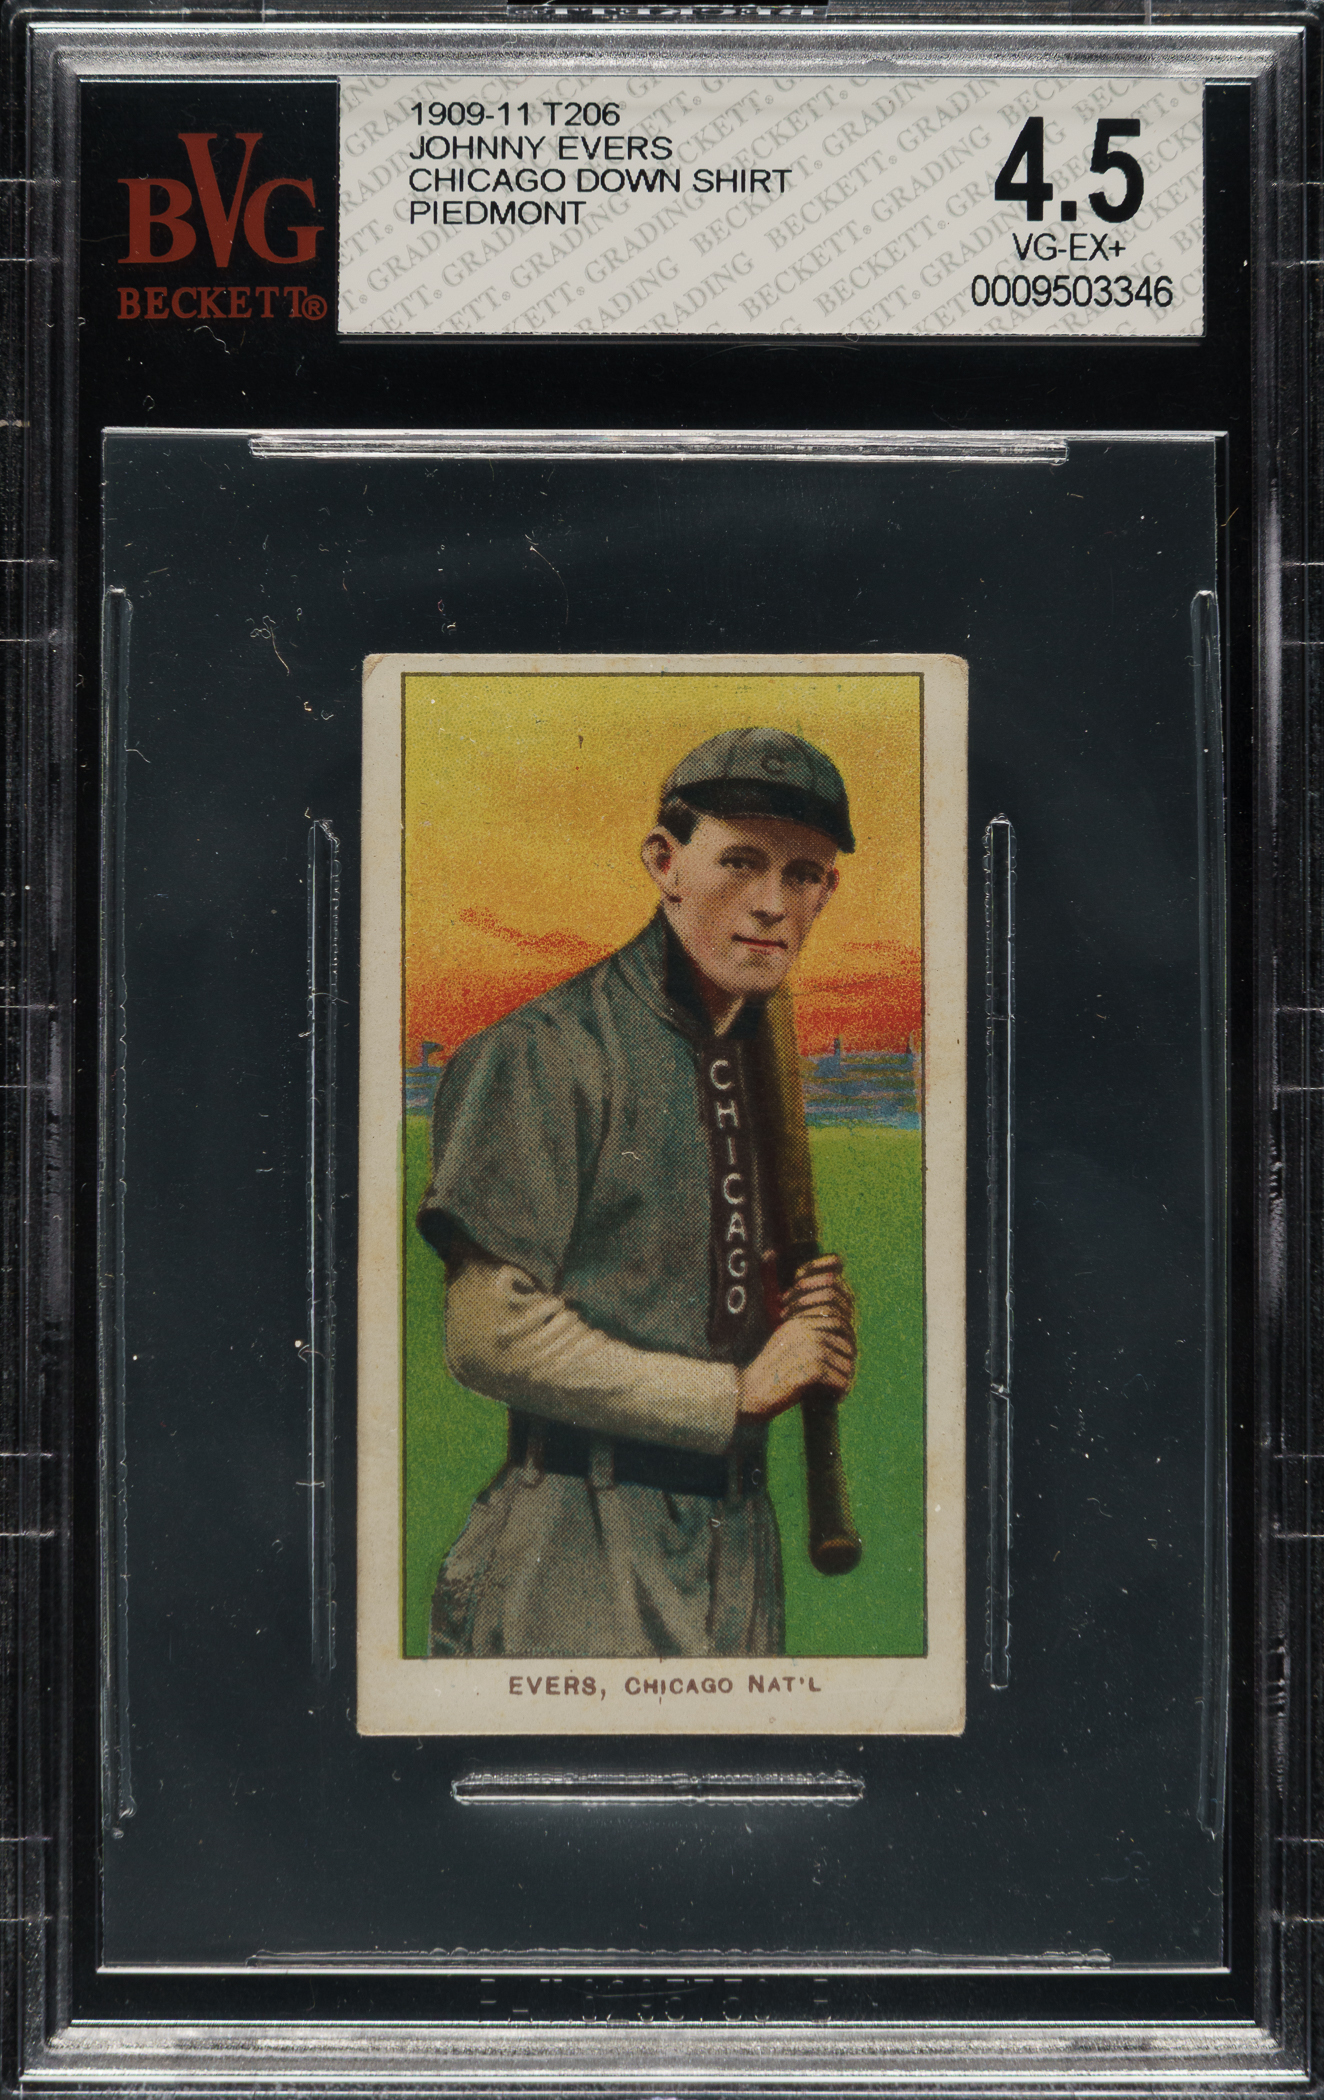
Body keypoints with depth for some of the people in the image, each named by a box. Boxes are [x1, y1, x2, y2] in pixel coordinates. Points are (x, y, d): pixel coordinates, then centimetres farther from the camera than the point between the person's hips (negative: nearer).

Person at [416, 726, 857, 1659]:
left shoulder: (766, 1062, 13)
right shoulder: (546, 1054, -12)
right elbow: (492, 1335, -17)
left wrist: (808, 1333, -1)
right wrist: (740, 1391, -12)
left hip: (738, 1543, 7)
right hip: (582, 1558, -7)